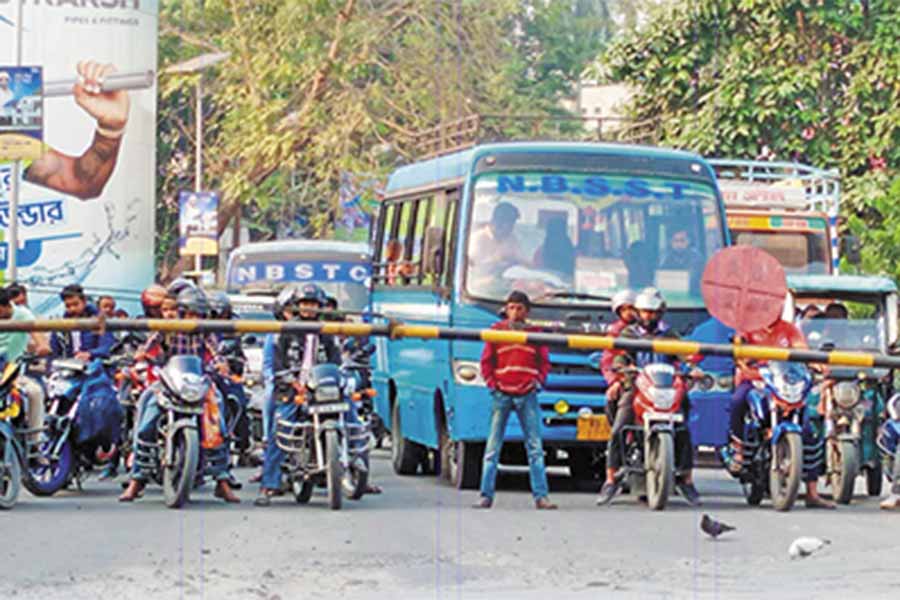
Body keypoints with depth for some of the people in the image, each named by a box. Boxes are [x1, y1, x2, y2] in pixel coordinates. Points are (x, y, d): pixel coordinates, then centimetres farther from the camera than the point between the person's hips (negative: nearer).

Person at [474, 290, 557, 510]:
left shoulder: (535, 333, 8)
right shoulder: (496, 331, 6)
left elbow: (544, 362, 13)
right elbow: (486, 361, 9)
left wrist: (538, 381, -1)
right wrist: (492, 383, -2)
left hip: (527, 395, 1)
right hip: (502, 394, -1)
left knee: (535, 447, -2)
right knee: (493, 447, -1)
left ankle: (541, 496, -2)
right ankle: (486, 496, 0)